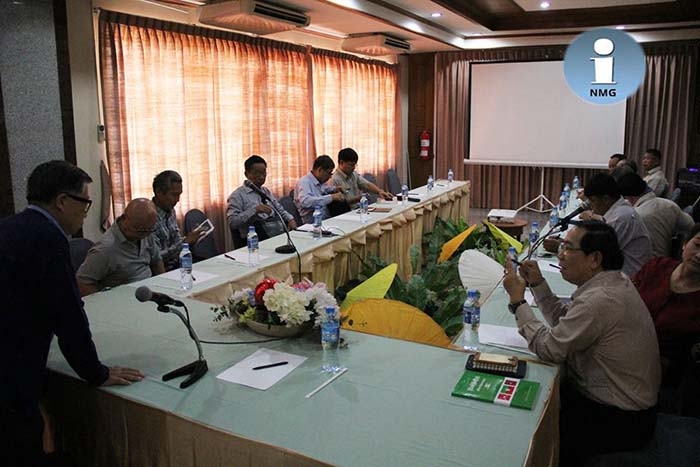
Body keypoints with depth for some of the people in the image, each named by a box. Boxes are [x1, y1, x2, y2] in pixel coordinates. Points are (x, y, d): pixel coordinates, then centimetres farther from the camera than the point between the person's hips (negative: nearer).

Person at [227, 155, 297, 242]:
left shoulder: (266, 191, 23)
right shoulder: (238, 195, 1)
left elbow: (280, 211, 25)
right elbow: (232, 222, -10)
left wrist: (290, 219, 3)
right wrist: (255, 210, -20)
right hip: (257, 241, -7)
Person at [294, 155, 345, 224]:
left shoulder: (319, 181, 10)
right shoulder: (304, 182, -12)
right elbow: (305, 202, -31)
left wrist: (334, 189, 14)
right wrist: (331, 197, -32)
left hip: (327, 218, 8)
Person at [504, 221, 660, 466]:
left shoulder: (599, 300, -31)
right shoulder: (615, 281, 0)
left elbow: (548, 348, -24)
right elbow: (564, 319, 11)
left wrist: (517, 300, -18)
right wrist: (538, 284, -1)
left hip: (619, 421, -9)